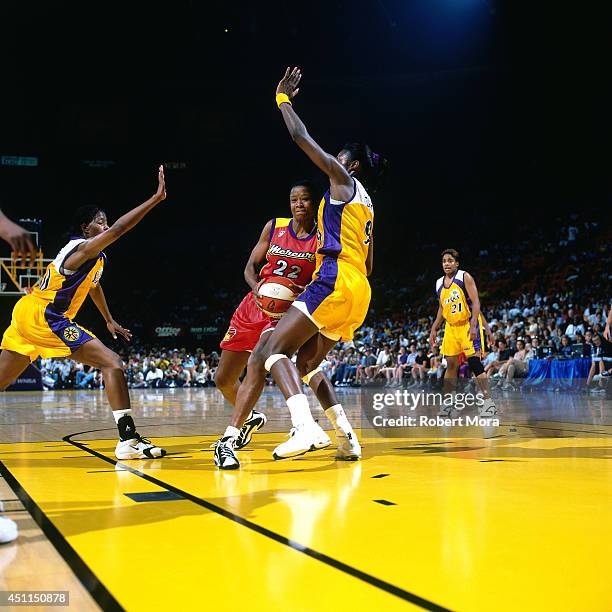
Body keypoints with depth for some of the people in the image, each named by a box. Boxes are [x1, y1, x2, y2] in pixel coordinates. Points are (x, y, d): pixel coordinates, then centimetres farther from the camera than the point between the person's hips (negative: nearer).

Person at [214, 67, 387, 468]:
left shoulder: (344, 181, 2)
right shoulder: (365, 203, 27)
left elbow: (301, 136, -2)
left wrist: (283, 99, 11)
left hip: (336, 281, -10)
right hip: (359, 290, 10)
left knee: (273, 349, -14)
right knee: (307, 363, 18)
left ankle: (307, 428, -33)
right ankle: (347, 438, 11)